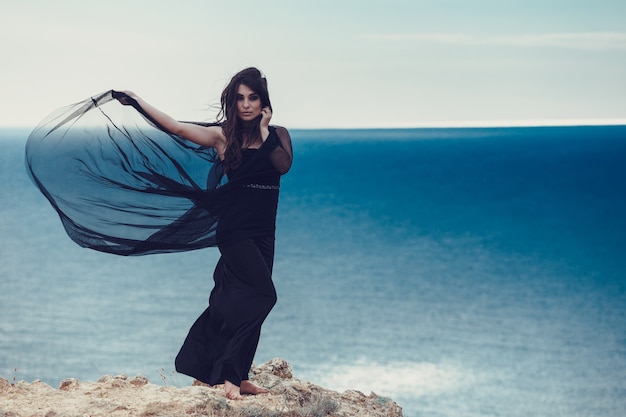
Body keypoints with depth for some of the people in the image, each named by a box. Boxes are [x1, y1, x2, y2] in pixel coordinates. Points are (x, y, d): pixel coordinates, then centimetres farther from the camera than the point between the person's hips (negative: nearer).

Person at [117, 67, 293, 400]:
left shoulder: (278, 135, 7)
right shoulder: (223, 136, -1)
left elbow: (284, 166, -12)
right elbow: (176, 127, -4)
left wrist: (264, 130, -13)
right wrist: (137, 101, -4)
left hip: (263, 232, 5)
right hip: (234, 228, -5)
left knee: (244, 302, 7)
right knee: (263, 294, -17)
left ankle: (236, 376, 13)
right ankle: (230, 375, -14)